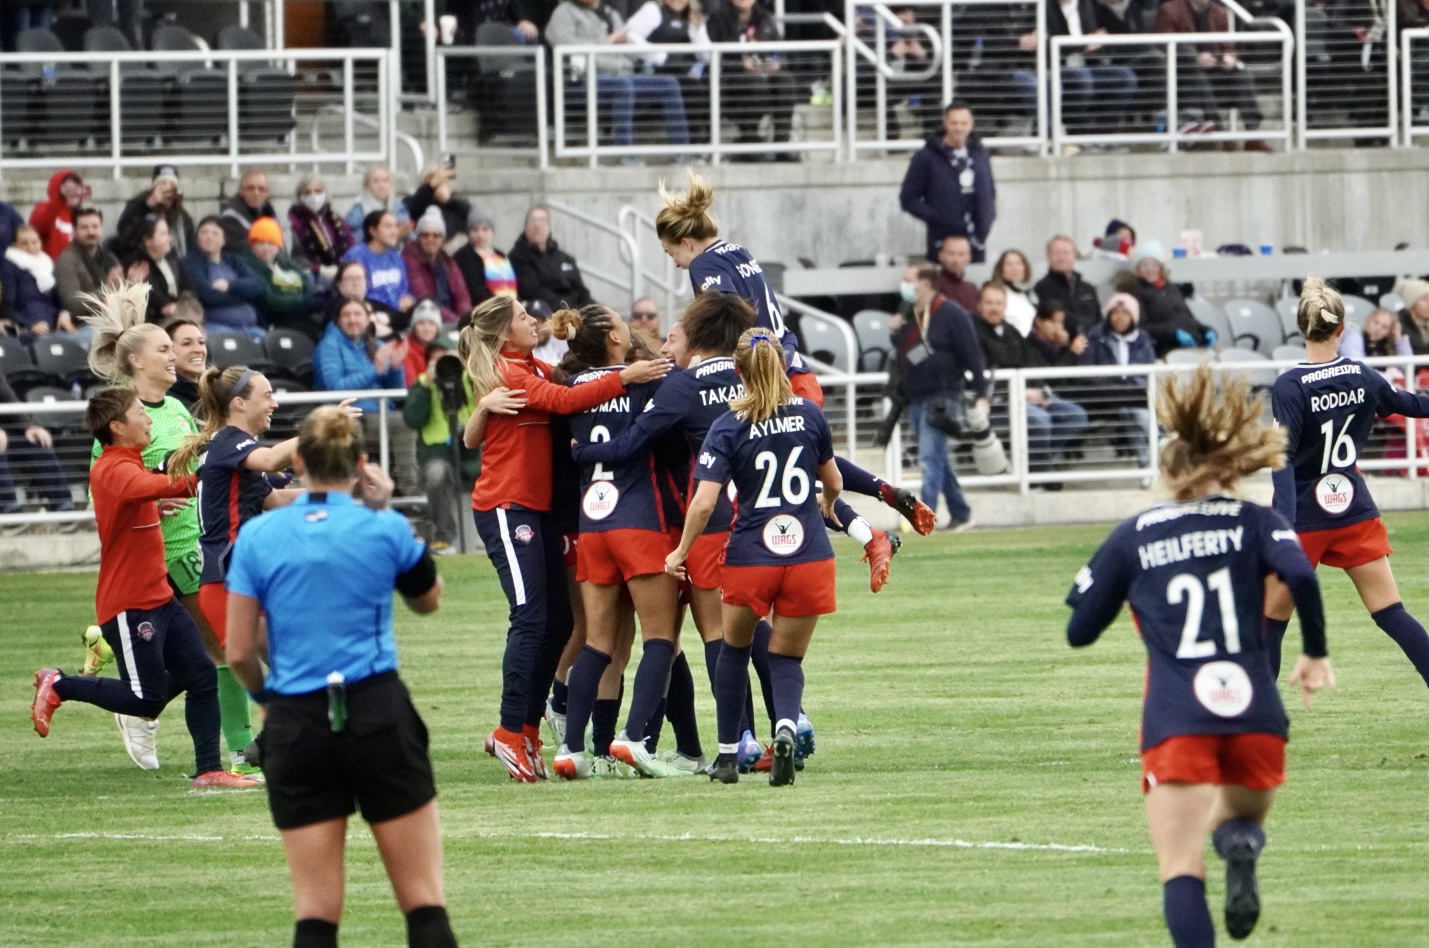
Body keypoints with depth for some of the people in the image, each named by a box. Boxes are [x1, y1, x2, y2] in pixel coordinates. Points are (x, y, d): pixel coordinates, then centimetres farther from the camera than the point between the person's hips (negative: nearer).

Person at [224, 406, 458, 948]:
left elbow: (239, 652, 2)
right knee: (424, 902, 2)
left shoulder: (257, 536, 1)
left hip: (297, 726, 1)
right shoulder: (384, 530, -1)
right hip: (379, 717, -1)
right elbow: (428, 600, 19)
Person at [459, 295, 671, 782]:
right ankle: (511, 733, -10)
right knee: (532, 618, -13)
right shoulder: (505, 373, -11)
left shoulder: (534, 369, 17)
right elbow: (563, 400, -22)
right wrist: (624, 378, -26)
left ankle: (526, 728, 13)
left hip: (537, 508, 9)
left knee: (558, 620, 6)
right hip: (507, 508, -9)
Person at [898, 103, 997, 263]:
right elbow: (908, 199, -3)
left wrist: (986, 222, 4)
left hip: (976, 244, 4)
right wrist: (936, 219, -13)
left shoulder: (979, 154, 12)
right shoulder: (927, 157, -2)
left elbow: (990, 192, 21)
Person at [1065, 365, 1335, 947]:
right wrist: (1315, 653, 3)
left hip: (1176, 721, -1)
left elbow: (1079, 632, 14)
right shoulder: (1253, 523, 9)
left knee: (1181, 871, -4)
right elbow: (1300, 574, -11)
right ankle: (1241, 843, -13)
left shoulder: (1132, 537, 11)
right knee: (1243, 817, 26)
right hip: (1255, 714, 1)